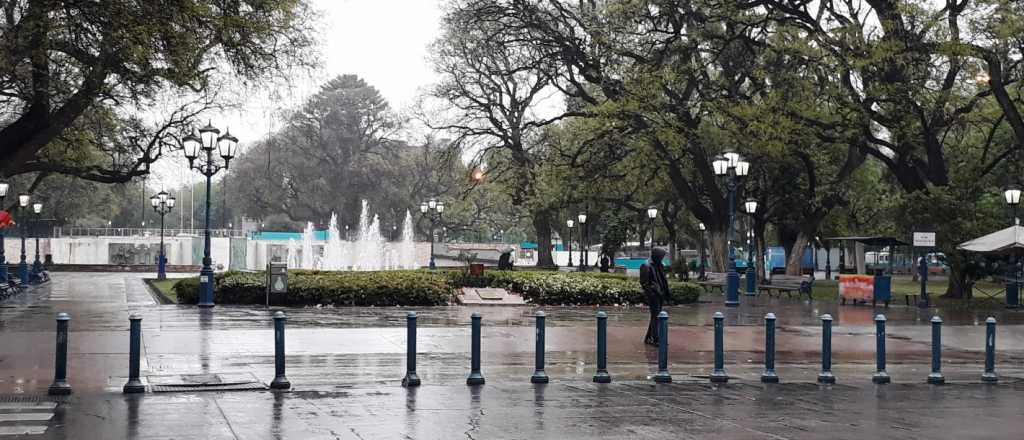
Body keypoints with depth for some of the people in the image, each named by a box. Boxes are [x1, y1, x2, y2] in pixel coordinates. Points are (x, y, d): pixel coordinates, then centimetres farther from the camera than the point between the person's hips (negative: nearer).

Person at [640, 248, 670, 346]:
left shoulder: (660, 266, 13)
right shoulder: (646, 266, -13)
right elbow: (644, 282, -15)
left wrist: (666, 293, 14)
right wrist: (651, 293, -19)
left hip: (660, 294, 9)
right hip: (653, 295, -8)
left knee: (655, 316, 12)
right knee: (656, 316, -8)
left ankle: (648, 338, 19)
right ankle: (655, 339, -5)